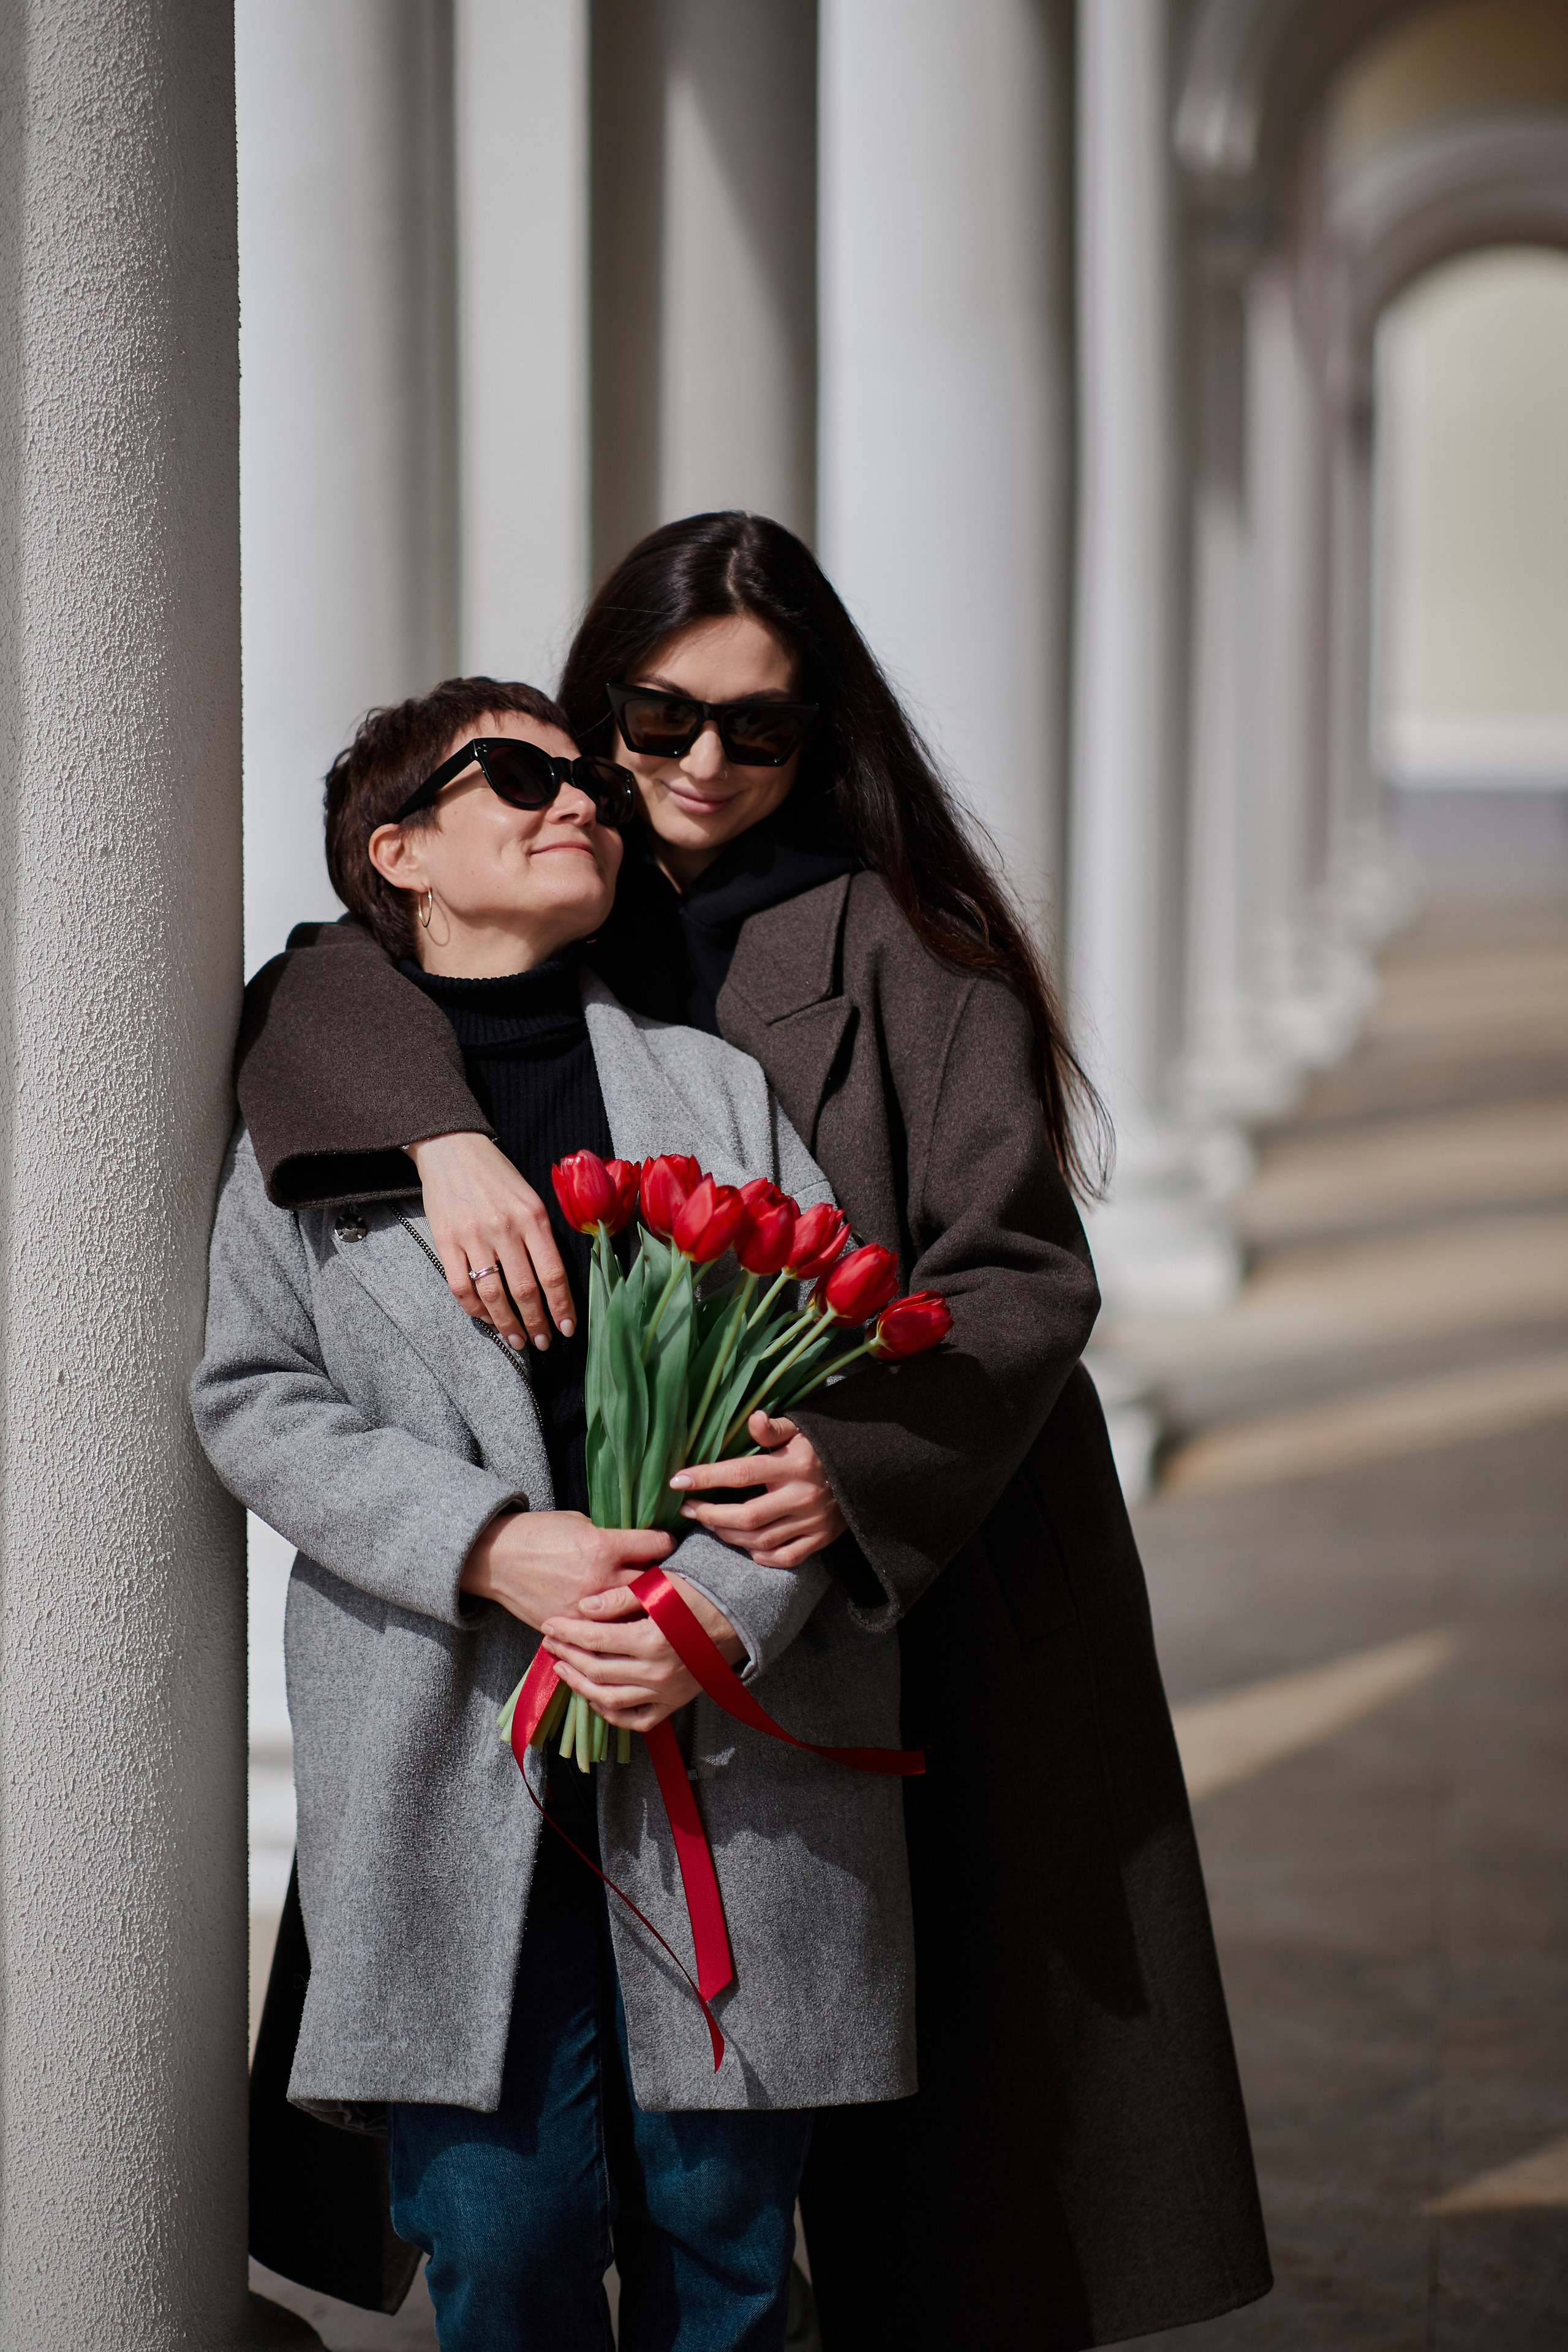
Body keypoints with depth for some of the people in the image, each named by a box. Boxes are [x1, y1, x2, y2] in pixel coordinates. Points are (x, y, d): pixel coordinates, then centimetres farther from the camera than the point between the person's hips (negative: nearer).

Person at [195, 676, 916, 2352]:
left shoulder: (722, 1090, 12)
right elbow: (253, 1394, 2)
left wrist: (729, 1607, -12)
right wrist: (491, 1549, -13)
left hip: (733, 1753, 2)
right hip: (452, 1774, -1)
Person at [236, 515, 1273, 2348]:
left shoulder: (903, 946, -7)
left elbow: (1022, 1273, -14)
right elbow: (315, 991, -7)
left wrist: (857, 1461, -31)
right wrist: (441, 1129, -28)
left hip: (939, 1565, -3)